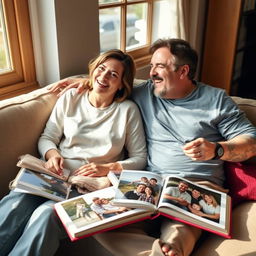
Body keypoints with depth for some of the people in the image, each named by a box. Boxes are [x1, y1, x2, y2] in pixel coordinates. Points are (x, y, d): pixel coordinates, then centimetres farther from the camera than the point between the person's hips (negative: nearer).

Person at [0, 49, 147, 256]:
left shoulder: (128, 110, 2)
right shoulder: (70, 98, 10)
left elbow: (140, 158, 3)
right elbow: (47, 137, 14)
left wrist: (108, 168, -13)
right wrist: (52, 154, -9)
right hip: (56, 175, 3)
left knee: (47, 215, -33)